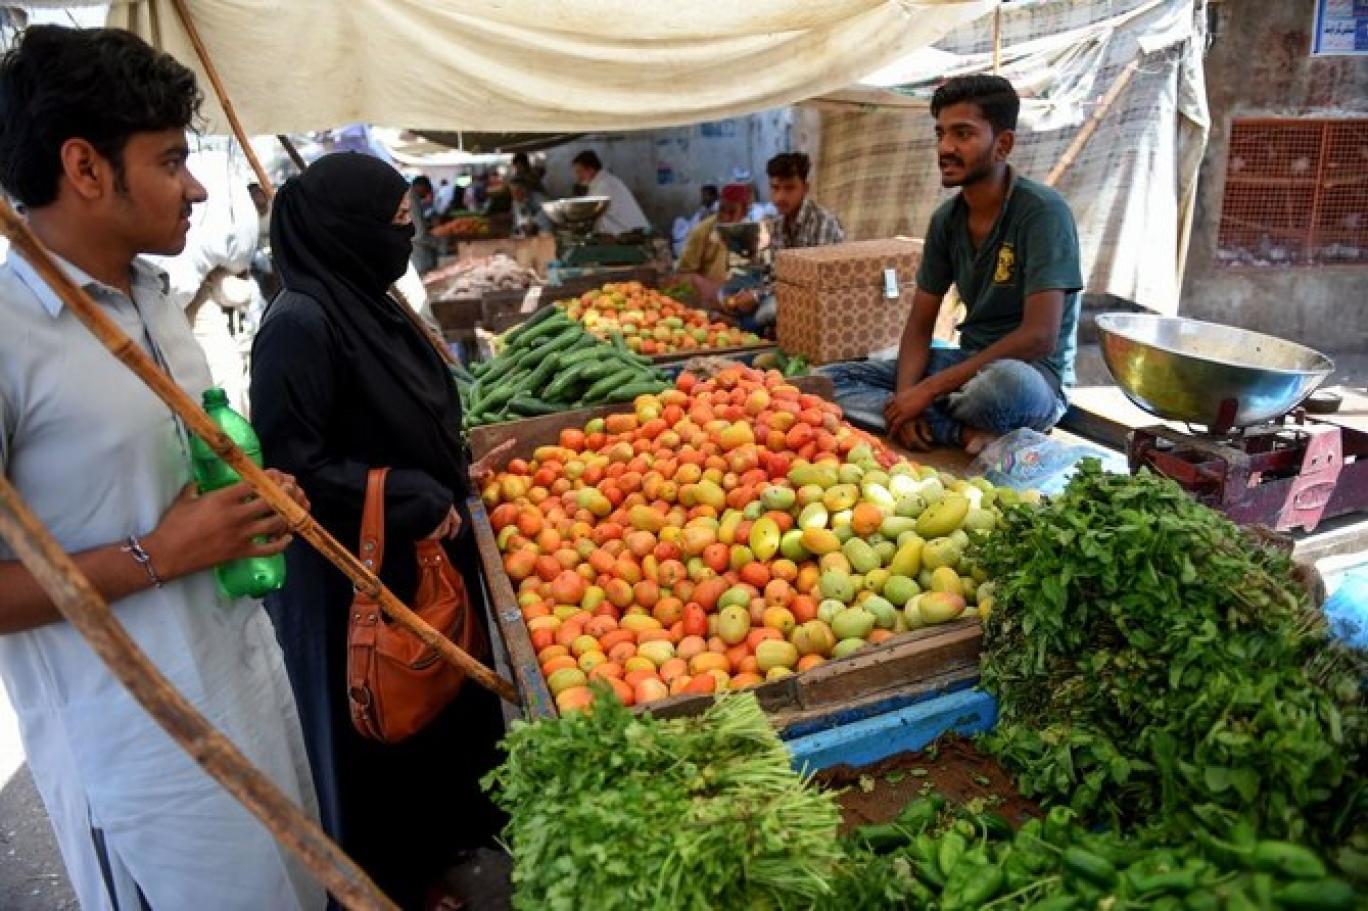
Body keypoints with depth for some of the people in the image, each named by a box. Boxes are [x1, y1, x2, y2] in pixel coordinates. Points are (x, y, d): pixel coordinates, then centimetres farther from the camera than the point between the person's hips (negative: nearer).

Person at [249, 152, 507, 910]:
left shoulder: (365, 301, 4)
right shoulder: (301, 321, -23)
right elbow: (291, 466, -23)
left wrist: (455, 464, 9)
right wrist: (416, 502, -20)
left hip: (420, 555, 9)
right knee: (375, 734, 11)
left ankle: (446, 831, 47)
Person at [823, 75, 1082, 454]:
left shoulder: (1042, 211, -15)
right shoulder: (946, 219, 4)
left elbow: (1040, 337, -24)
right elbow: (920, 325, 5)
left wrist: (928, 390, -23)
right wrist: (905, 397, -16)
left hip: (1033, 377, -6)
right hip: (969, 364, 7)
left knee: (1004, 380, -43)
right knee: (832, 380, -9)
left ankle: (935, 423, -12)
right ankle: (966, 433, -19)